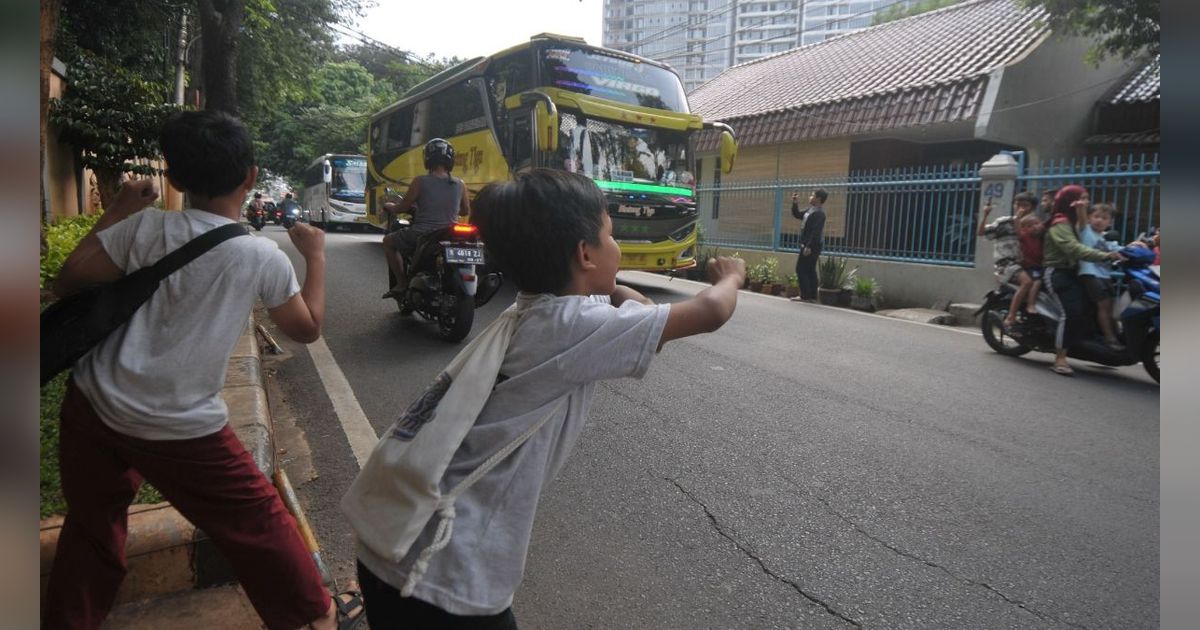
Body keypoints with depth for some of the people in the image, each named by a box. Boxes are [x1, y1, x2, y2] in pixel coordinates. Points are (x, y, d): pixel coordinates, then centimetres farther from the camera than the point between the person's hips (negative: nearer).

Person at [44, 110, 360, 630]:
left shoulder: (145, 226, -6)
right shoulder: (263, 256, -9)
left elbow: (67, 284, 3)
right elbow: (307, 328, 2)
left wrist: (116, 213, 11)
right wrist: (315, 255, 10)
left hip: (91, 406, 3)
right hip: (182, 430, -2)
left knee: (90, 524, 24)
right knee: (257, 520, 13)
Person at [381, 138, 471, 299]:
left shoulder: (420, 182, -9)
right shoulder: (460, 184, 1)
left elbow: (403, 207, -2)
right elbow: (465, 211, 14)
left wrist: (389, 208, 21)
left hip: (421, 235, -4)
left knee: (388, 242, 22)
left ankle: (402, 282, 14)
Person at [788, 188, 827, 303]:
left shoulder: (819, 213, -16)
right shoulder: (810, 210, 14)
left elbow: (816, 232, -24)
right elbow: (797, 215, 28)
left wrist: (809, 246, -28)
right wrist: (795, 204, 14)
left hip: (812, 246, -10)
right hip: (809, 245, 10)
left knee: (801, 269, -8)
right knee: (810, 270, 10)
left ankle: (805, 296, -7)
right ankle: (812, 296, 13)